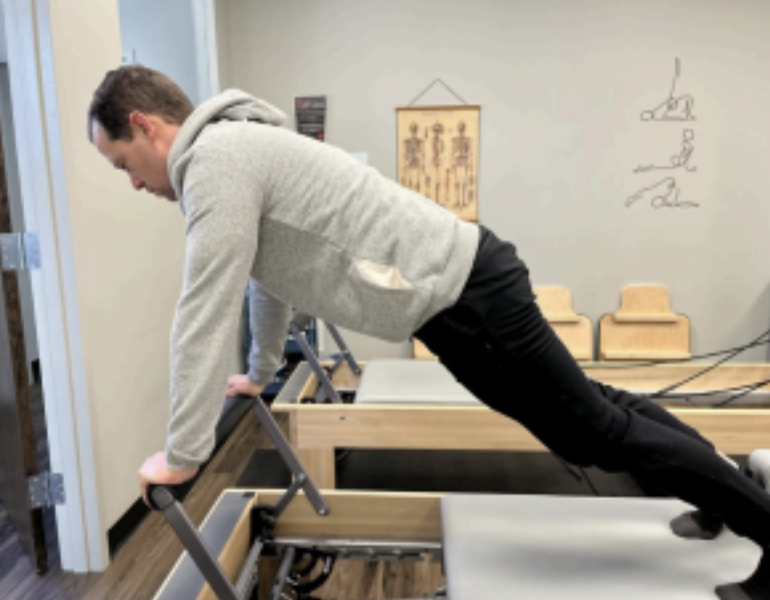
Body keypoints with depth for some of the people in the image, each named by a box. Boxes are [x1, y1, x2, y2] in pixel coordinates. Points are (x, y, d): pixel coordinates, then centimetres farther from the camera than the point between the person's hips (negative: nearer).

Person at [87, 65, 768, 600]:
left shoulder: (215, 158, -14)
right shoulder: (236, 152, 18)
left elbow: (207, 311, -19)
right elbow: (268, 279, 29)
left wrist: (180, 457, -9)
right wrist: (259, 375, 38)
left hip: (464, 294, -10)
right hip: (458, 287, 10)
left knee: (597, 431, 4)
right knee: (588, 410, 22)